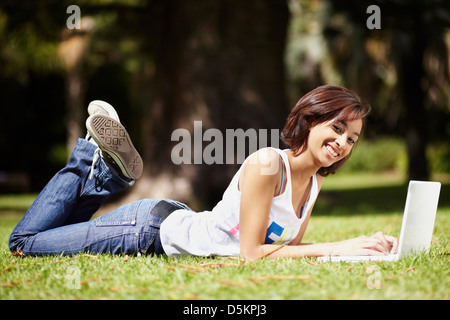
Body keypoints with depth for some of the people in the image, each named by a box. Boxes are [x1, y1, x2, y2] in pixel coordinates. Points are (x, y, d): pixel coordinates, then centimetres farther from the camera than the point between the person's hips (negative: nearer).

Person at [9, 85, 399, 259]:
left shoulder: (316, 181, -2)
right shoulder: (267, 163, -28)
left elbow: (289, 246, 2)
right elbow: (252, 252, -27)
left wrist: (361, 246, -10)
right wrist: (337, 248, -27)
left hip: (178, 228, 7)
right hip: (154, 225, -7)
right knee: (24, 241, 3)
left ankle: (107, 169, 20)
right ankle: (100, 161, 11)